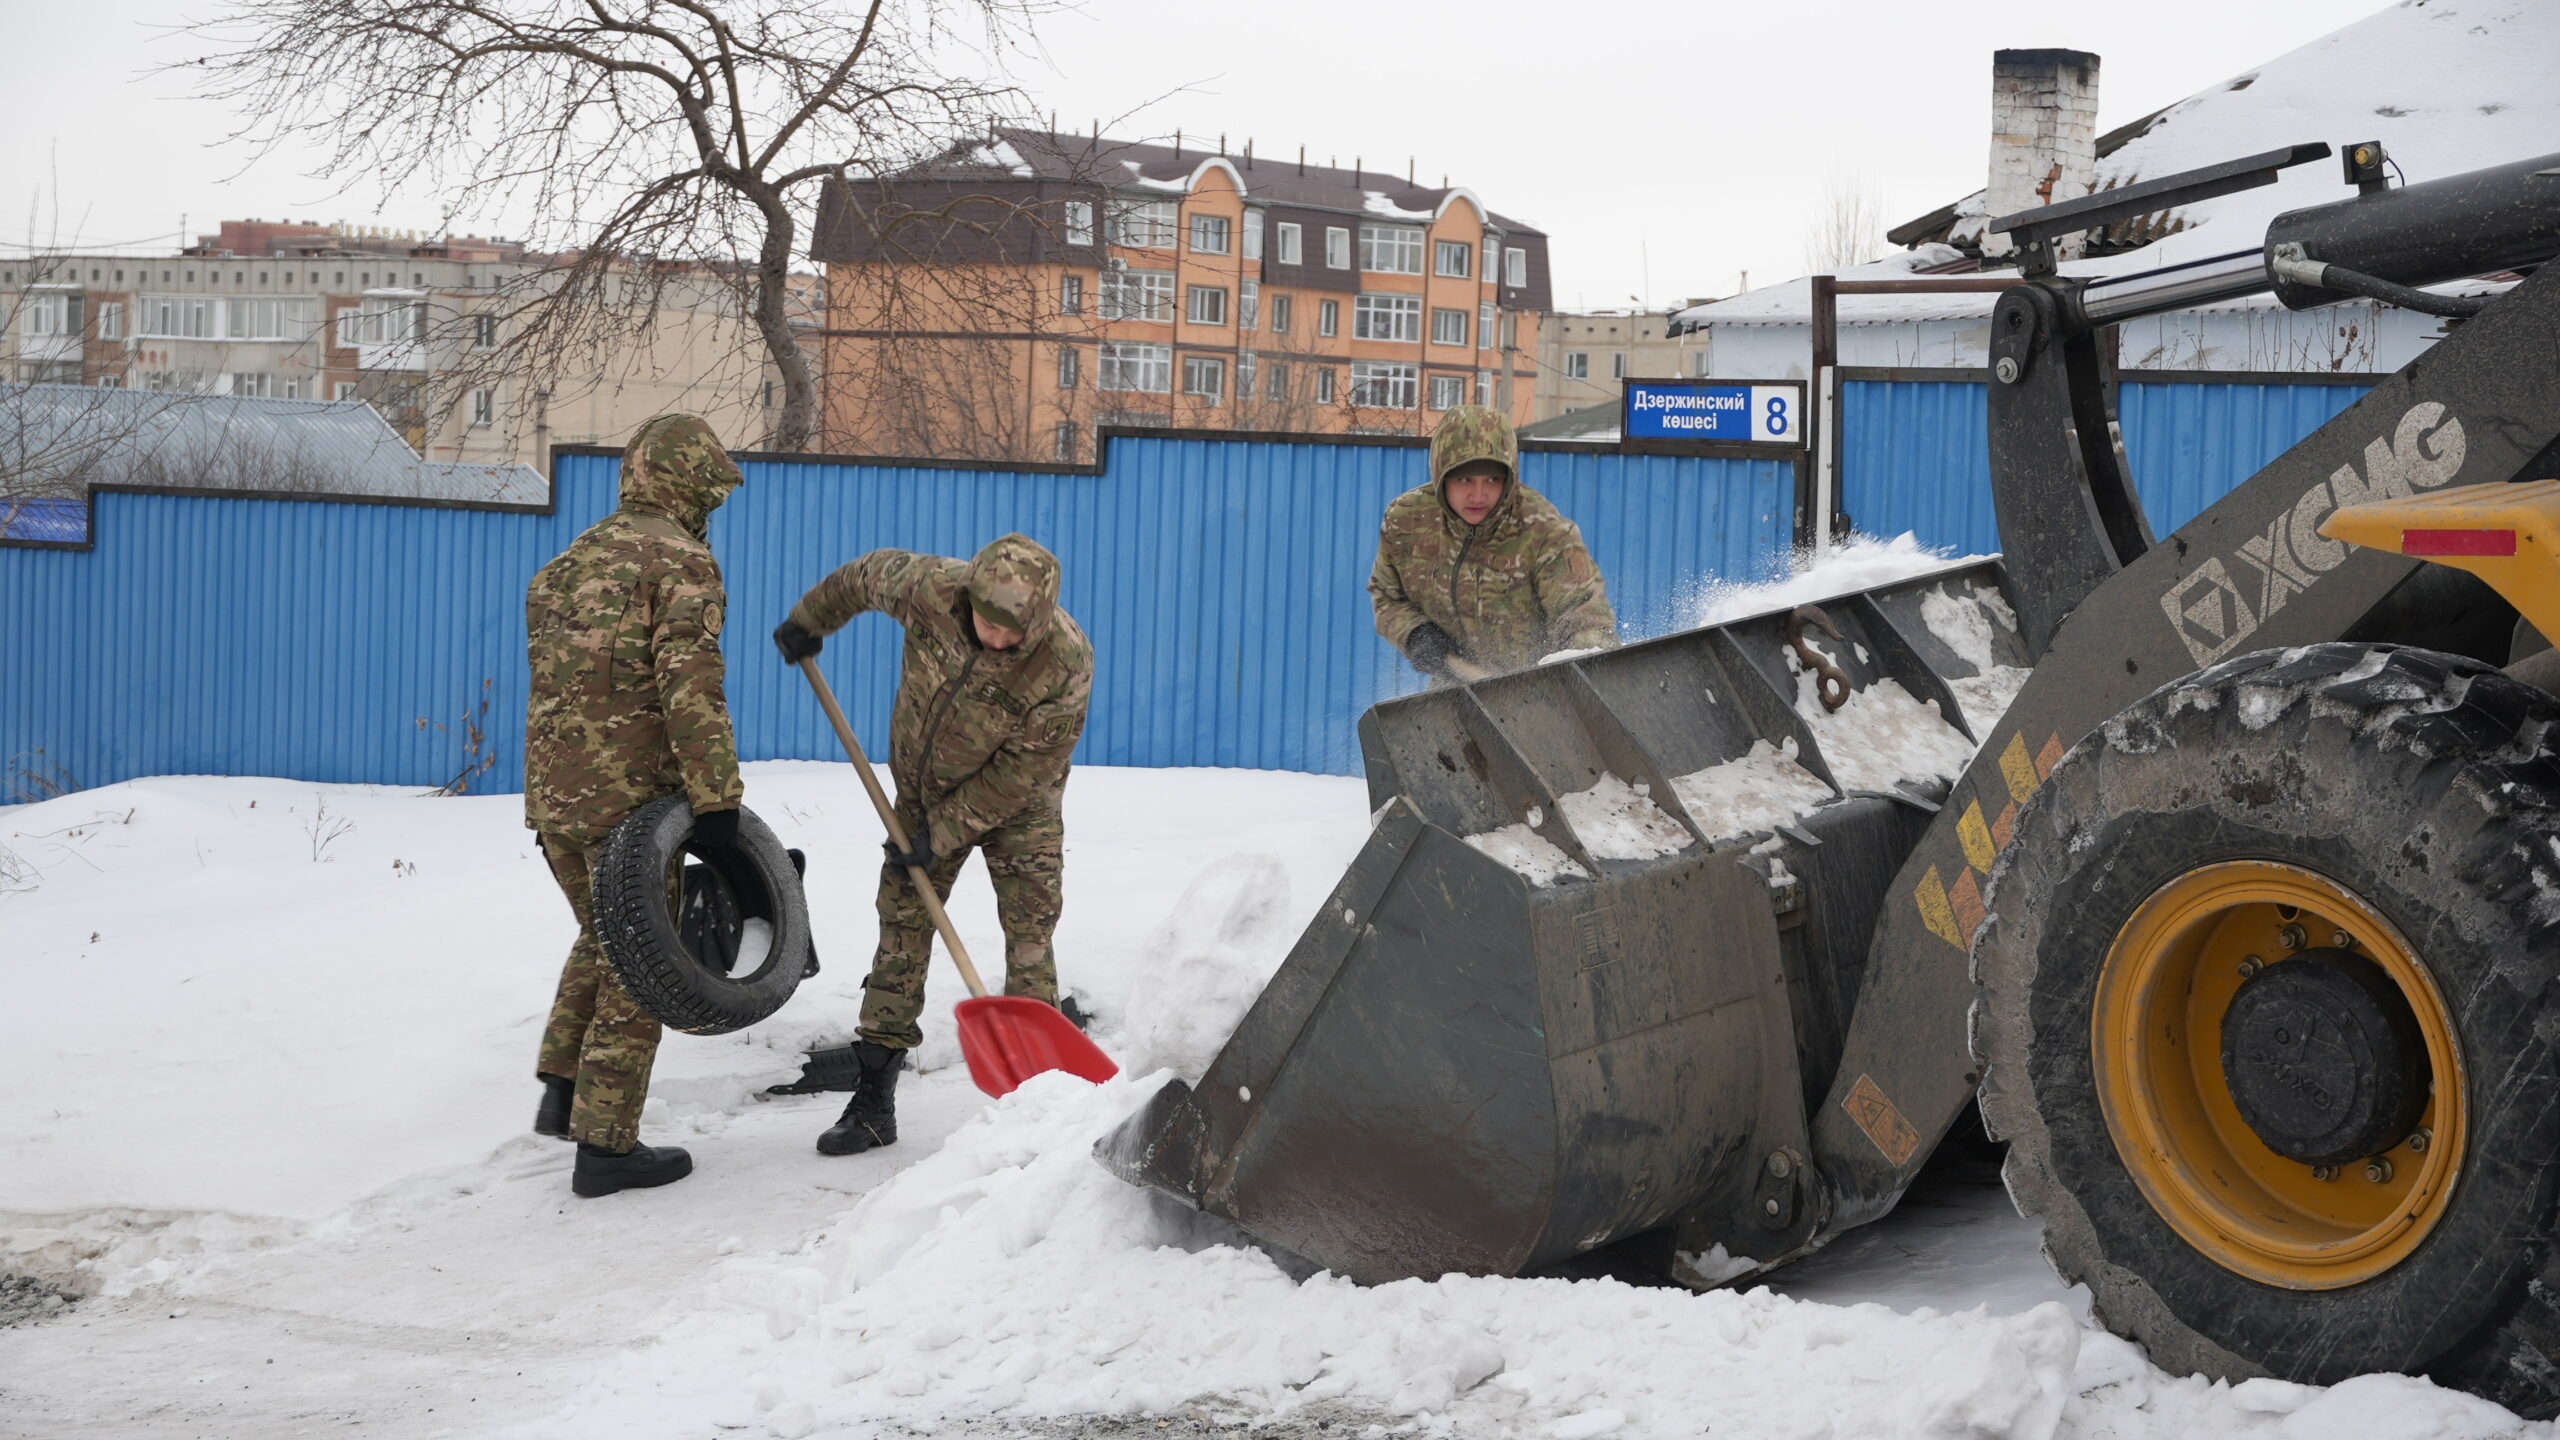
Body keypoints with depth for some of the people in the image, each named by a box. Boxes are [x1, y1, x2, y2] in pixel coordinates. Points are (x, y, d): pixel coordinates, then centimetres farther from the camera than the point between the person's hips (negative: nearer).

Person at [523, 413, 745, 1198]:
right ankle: (606, 1142, 3)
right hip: (630, 791, -7)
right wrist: (716, 796, -20)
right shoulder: (681, 558, -8)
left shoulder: (571, 560, 17)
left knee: (603, 934, 26)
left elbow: (549, 674, 18)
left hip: (552, 788, 8)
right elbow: (690, 684, -19)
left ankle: (562, 1091, 23)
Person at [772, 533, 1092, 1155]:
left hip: (1016, 804, -3)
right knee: (902, 928, 1)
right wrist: (808, 621, 14)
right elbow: (866, 575, -1)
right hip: (924, 787, 3)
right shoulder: (930, 588, -25)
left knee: (1029, 935, -10)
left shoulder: (1066, 665, -32)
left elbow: (1021, 772, -24)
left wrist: (941, 834, -20)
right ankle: (872, 1102, 5)